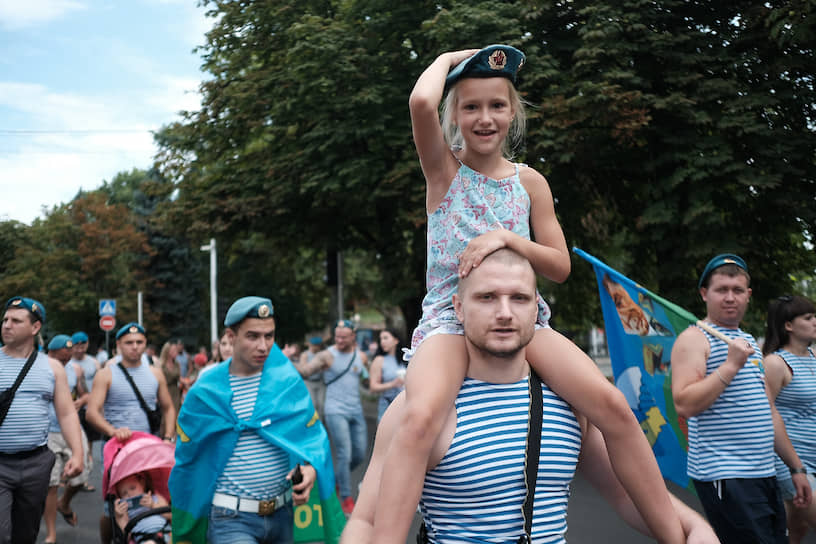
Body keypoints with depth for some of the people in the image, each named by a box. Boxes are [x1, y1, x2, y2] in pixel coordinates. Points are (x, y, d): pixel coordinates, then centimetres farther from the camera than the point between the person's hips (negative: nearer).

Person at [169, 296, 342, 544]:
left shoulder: (288, 382, 2)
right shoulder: (204, 393, -3)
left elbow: (313, 434, 6)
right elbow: (187, 458, 6)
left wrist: (311, 467, -17)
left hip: (282, 514, 3)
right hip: (231, 520, -3)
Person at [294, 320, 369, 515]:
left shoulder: (361, 357, 8)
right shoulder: (327, 356, -6)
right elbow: (306, 371, -15)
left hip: (356, 411, 5)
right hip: (336, 411, -5)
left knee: (360, 455, 9)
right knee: (344, 455, -9)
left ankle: (336, 480, 35)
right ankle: (346, 498, 2)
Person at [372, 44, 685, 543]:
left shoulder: (530, 182, 9)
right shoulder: (444, 169, 2)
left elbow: (560, 266, 7)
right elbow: (421, 102, -19)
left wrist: (507, 238, -10)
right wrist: (449, 58, 1)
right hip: (450, 316, -3)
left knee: (614, 406, -18)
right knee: (420, 418, -35)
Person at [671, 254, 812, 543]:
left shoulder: (749, 343, 21)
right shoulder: (694, 339, -6)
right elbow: (684, 405, -19)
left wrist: (796, 467, 22)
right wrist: (731, 365, -20)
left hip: (764, 474, 8)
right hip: (724, 477, -8)